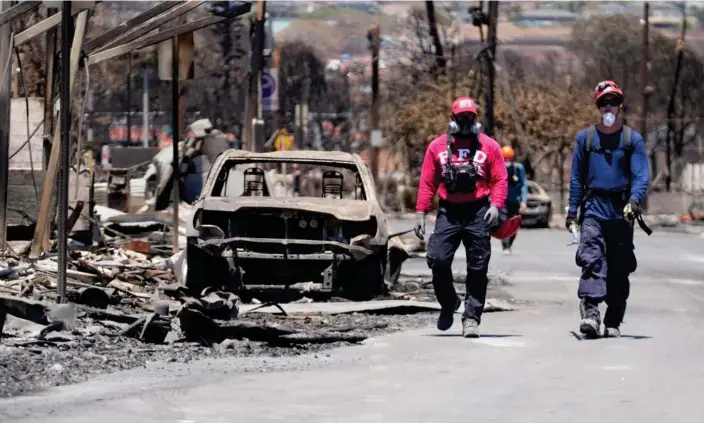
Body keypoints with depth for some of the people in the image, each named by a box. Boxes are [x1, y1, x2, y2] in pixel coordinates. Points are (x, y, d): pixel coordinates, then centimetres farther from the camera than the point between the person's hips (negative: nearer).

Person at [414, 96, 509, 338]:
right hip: (448, 212, 1)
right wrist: (421, 213, 2)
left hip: (478, 213, -1)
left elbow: (500, 180, 3)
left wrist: (495, 205, -13)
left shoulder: (489, 146, 6)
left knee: (477, 269, -1)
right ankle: (449, 304, 14)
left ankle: (471, 318, 3)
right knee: (438, 259, -11)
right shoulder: (437, 146, 9)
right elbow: (427, 182, 9)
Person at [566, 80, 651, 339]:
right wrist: (572, 212, 8)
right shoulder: (585, 138, 10)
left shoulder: (632, 139, 6)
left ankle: (613, 322, 12)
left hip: (621, 212, 0)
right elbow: (577, 177, 14)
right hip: (593, 210, 0)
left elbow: (641, 175, -2)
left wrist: (634, 201, -21)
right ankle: (590, 313, -30)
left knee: (619, 269, 4)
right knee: (592, 259, -19)